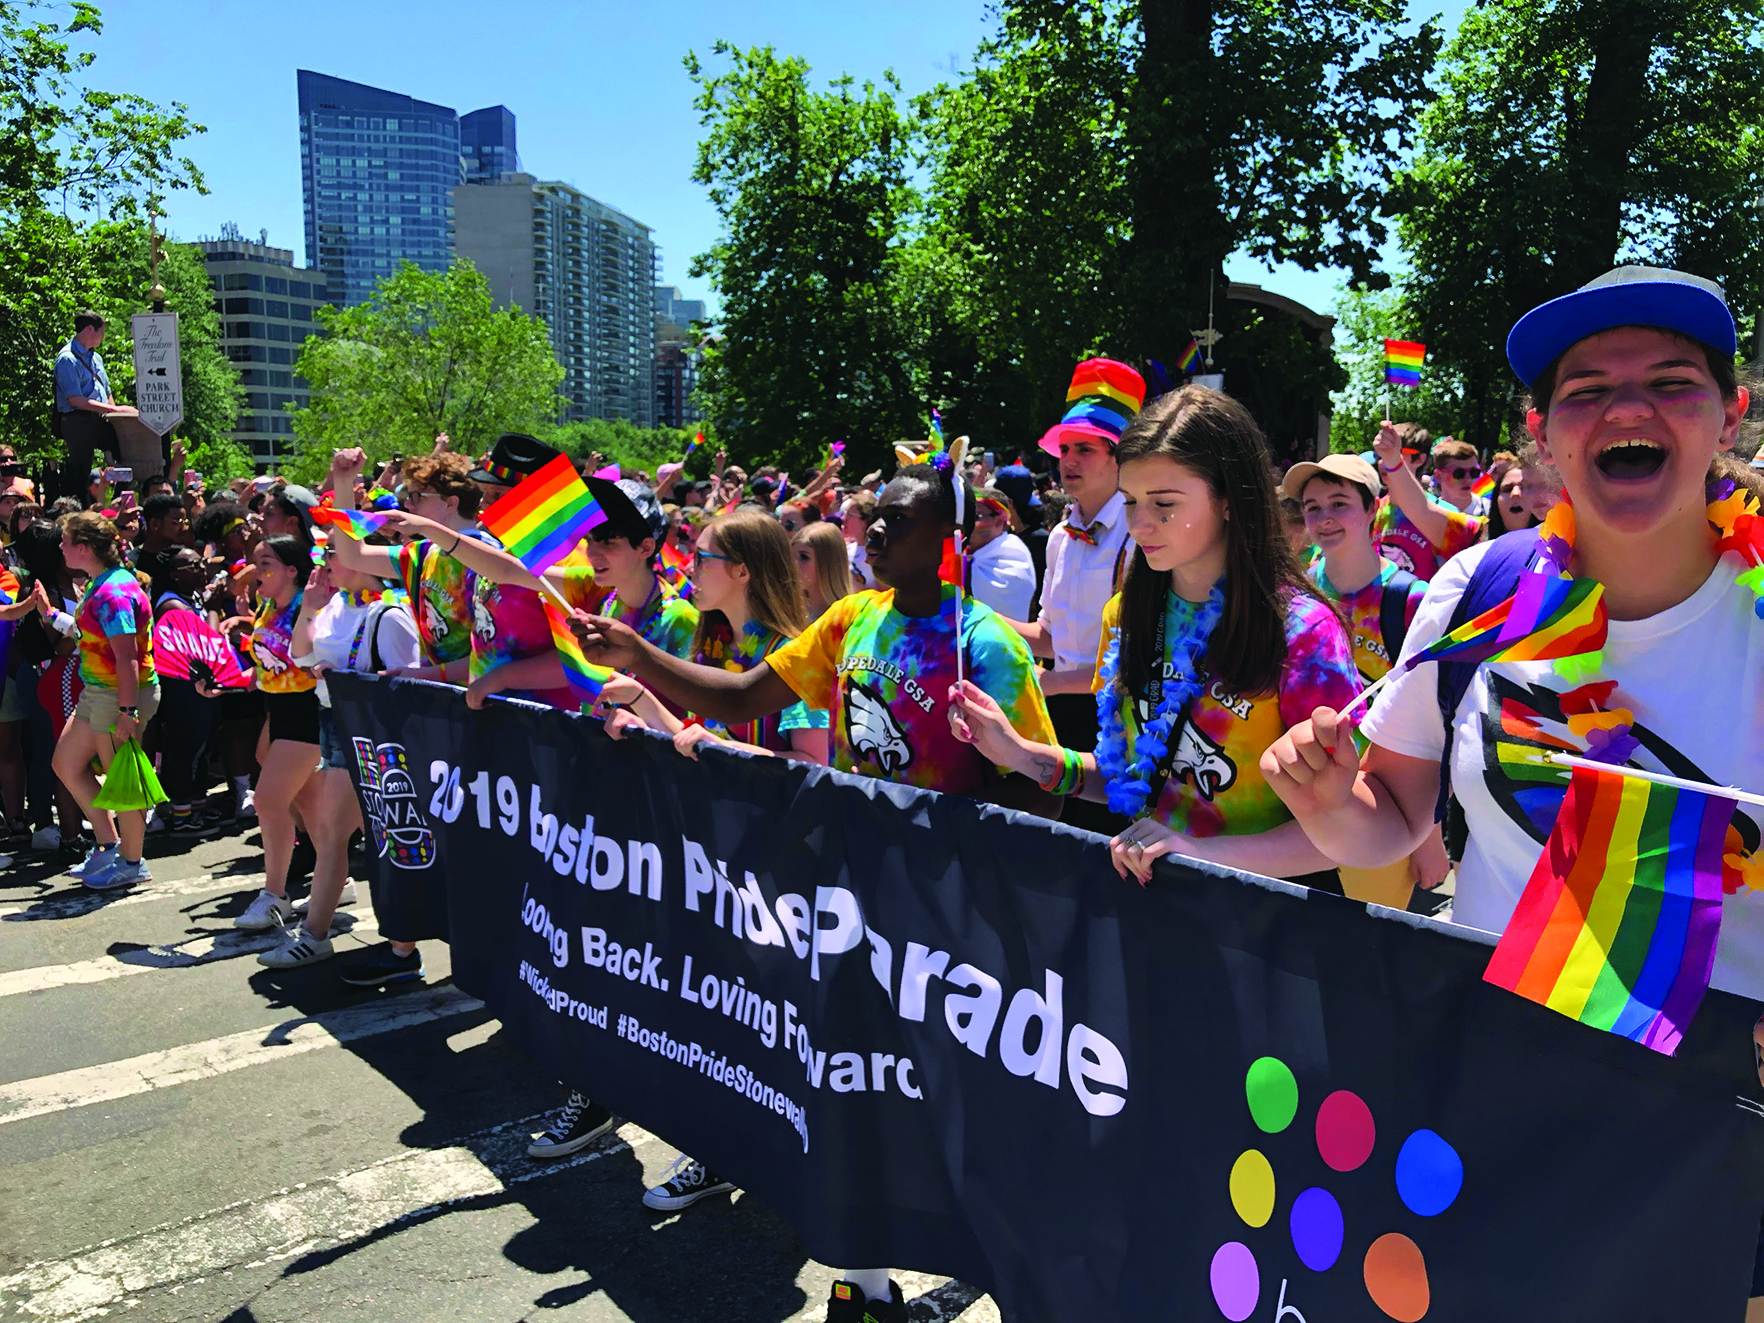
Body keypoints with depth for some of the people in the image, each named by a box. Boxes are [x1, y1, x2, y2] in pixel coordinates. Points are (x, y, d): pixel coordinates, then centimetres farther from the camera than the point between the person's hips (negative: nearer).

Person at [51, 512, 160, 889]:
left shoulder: (112, 593, -21)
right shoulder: (98, 585, 11)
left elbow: (127, 657, -26)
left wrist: (127, 711, -27)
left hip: (119, 695, -11)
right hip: (96, 692, 11)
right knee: (66, 763, 16)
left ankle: (131, 863, 13)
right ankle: (108, 843, 24)